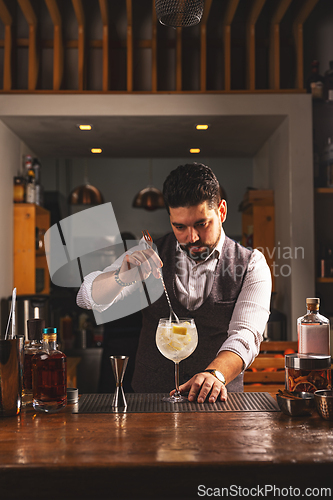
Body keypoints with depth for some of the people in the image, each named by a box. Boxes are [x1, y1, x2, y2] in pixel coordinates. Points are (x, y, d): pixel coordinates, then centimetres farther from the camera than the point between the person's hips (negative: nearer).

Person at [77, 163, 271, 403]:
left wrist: (215, 374, -34)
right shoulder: (150, 255, 5)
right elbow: (89, 298, -3)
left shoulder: (251, 265, 0)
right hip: (148, 399, 1)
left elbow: (245, 334, -13)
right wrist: (122, 277, -25)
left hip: (217, 402, 0)